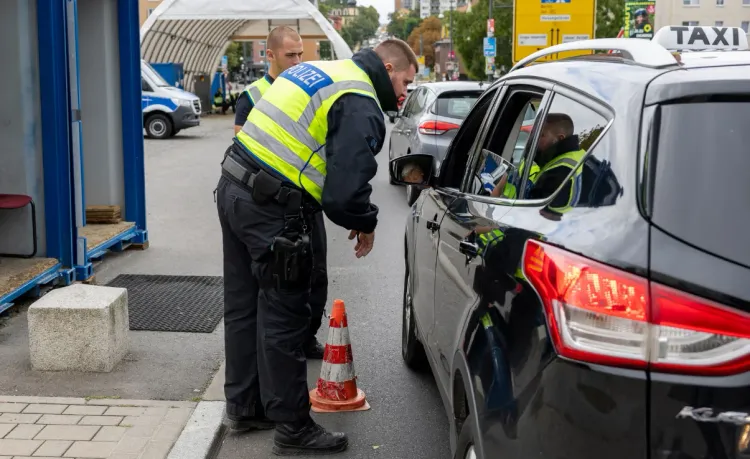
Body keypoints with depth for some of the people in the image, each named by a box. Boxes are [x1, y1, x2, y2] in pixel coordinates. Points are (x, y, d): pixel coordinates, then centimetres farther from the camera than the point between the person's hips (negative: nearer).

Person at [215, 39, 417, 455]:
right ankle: (293, 428, 9)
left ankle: (244, 406, 31)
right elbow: (347, 187, -20)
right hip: (271, 209, -10)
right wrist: (364, 223, 1)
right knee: (283, 319, -1)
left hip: (233, 187, 10)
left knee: (243, 308, 18)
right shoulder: (361, 105, -11)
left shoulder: (321, 71, 19)